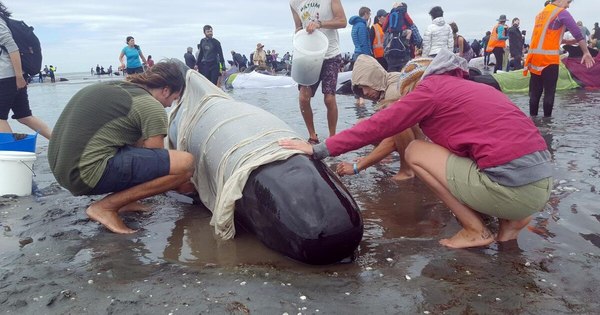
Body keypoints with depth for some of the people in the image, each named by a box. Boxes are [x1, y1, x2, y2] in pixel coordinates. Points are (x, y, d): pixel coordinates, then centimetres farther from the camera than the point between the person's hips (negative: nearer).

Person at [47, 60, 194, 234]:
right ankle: (106, 206, -6)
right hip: (87, 173, -10)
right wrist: (179, 181, 19)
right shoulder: (152, 107, -7)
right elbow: (156, 162, -1)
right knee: (185, 164, -13)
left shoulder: (115, 86, 20)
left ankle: (121, 199, 14)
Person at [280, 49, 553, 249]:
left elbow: (379, 125, -2)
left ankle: (475, 230, 4)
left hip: (514, 187, -8)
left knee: (415, 151, 3)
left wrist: (320, 149, 4)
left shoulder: (432, 86, 1)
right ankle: (511, 219, 13)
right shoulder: (475, 88, 25)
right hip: (542, 182, 8)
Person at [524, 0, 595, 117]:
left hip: (534, 57, 6)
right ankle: (547, 118, 1)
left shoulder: (541, 13, 19)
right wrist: (586, 53, -1)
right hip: (549, 58, -6)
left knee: (535, 91, 9)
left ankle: (532, 117, 12)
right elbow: (577, 33, -5)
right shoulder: (562, 12, -1)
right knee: (549, 91, -1)